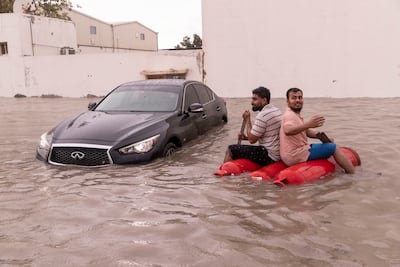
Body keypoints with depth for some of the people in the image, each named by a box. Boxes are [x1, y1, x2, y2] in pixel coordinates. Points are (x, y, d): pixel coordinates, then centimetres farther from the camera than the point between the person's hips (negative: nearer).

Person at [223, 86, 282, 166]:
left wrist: (247, 120, -4)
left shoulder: (262, 115, -19)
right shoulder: (276, 110, 11)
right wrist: (246, 137, 9)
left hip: (269, 156, -10)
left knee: (230, 150, -7)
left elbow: (252, 139, -14)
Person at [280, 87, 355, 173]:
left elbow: (307, 131, 14)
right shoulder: (290, 115, -19)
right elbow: (287, 130, -41)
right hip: (296, 155, -10)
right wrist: (308, 124, -55)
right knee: (333, 147, -3)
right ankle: (354, 175, 7)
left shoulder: (295, 115, 14)